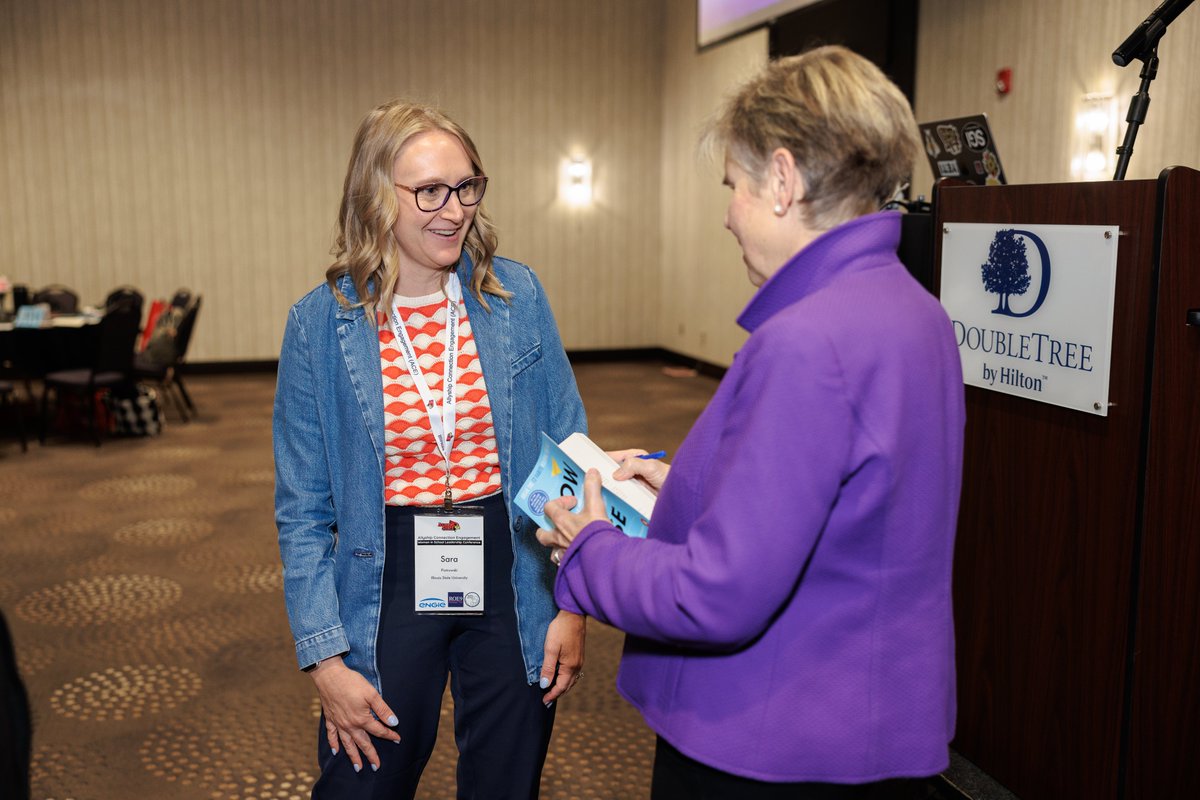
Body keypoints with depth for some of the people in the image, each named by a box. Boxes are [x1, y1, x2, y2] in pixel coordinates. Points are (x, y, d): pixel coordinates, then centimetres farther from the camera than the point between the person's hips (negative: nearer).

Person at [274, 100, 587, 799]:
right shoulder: (321, 323, -8)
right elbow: (304, 510, -3)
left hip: (511, 583, 1)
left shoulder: (517, 296, -6)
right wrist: (325, 656, -6)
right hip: (391, 589, -1)